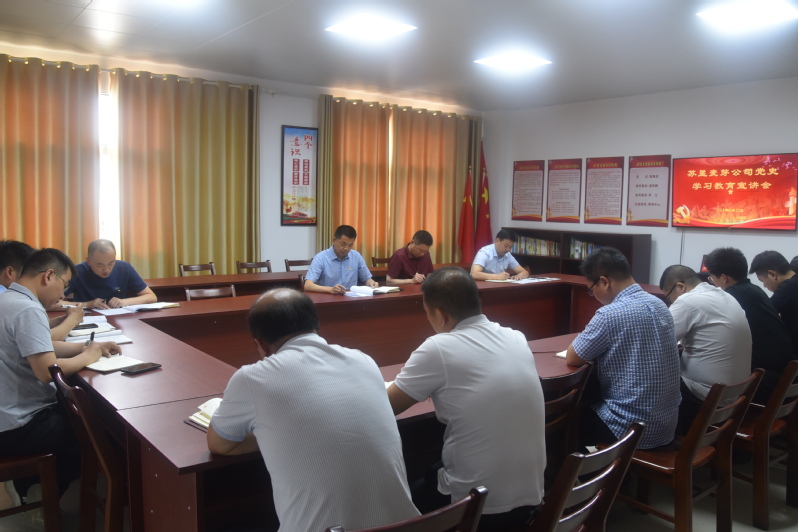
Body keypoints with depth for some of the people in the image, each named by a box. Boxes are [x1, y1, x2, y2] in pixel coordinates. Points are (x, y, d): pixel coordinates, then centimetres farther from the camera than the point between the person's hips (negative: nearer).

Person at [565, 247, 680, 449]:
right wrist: (599, 350, 11)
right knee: (587, 403, 26)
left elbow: (572, 358, -10)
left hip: (631, 429, -8)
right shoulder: (660, 305, 4)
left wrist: (589, 336, 7)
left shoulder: (610, 314, -21)